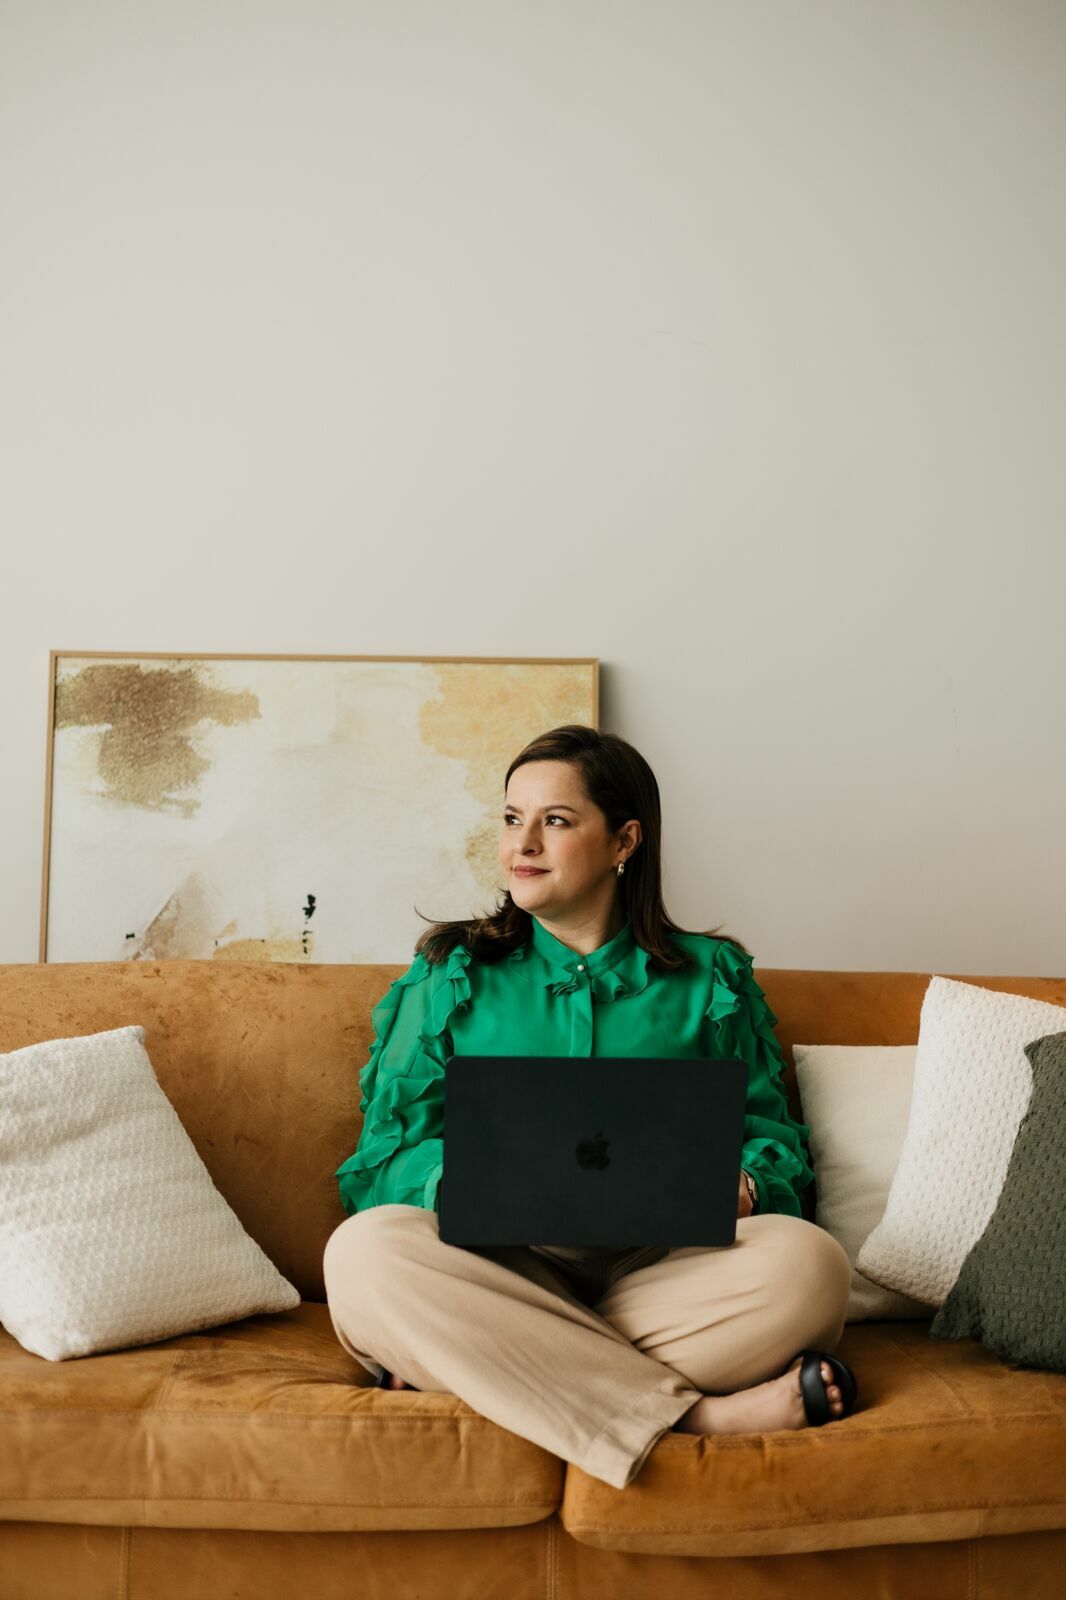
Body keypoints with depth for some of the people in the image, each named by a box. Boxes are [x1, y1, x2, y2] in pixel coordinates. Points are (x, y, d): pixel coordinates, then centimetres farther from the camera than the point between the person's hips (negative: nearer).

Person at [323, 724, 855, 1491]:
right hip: (498, 1269, 0)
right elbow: (388, 1152, 9)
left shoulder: (710, 978, 17)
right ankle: (700, 1416, -31)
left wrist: (735, 1189, -11)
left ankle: (460, 1368, -27)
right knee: (364, 1250, -32)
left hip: (660, 1269, 0)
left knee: (808, 1263, -30)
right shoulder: (453, 976, 16)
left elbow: (773, 1140, 14)